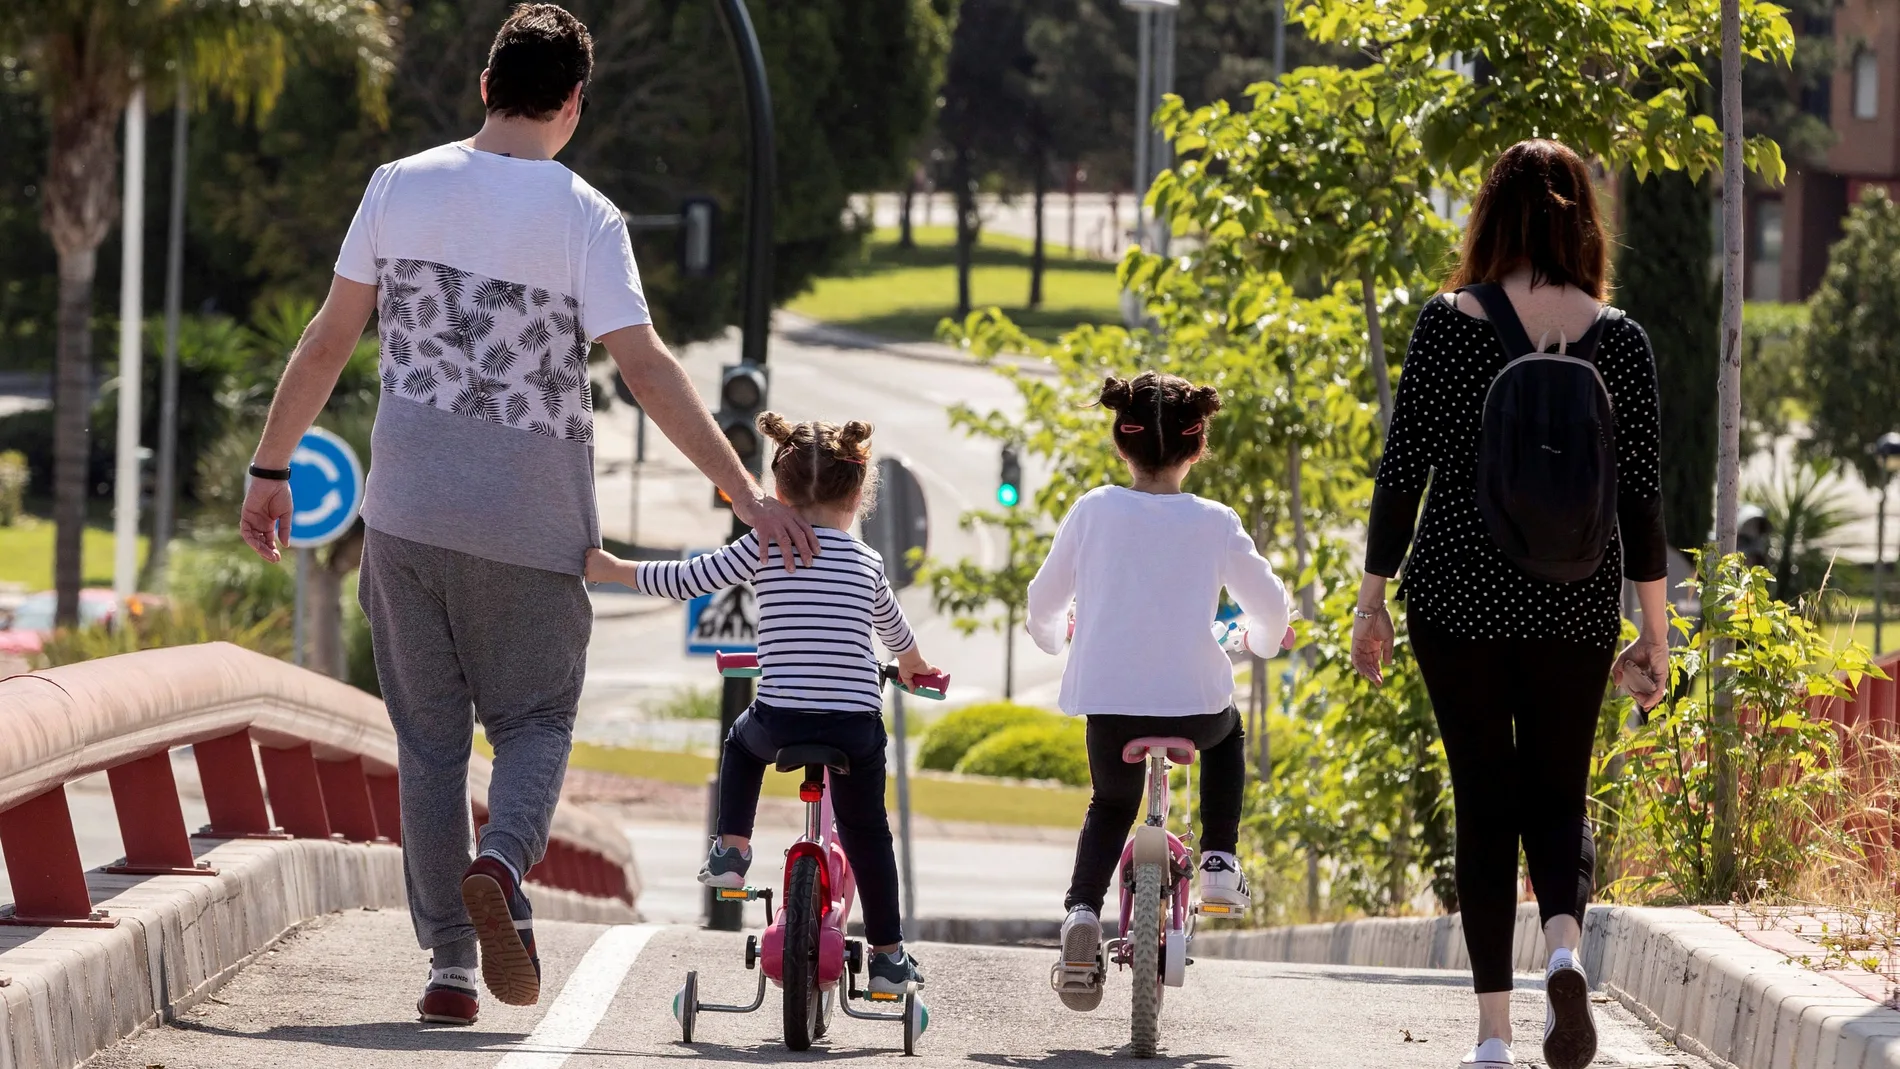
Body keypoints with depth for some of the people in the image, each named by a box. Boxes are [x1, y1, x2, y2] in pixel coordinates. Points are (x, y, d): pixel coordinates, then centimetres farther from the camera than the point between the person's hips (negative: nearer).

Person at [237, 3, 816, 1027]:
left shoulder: (400, 187, 1)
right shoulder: (582, 216, -8)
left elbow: (325, 345, 5)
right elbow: (646, 369, -13)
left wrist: (270, 469, 16)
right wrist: (747, 495, -11)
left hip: (407, 507, 2)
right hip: (529, 519, -2)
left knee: (428, 733, 10)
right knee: (534, 718, 11)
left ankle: (449, 965, 6)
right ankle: (501, 866, -20)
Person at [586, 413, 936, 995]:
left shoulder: (765, 548, 0)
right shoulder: (868, 563, 9)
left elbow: (684, 580, 0)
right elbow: (893, 625, 28)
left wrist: (613, 569, 16)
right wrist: (913, 664, 51)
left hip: (781, 719, -1)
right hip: (856, 724, 1)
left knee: (741, 742, 34)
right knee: (867, 832, 16)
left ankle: (731, 848, 23)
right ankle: (888, 953, 15)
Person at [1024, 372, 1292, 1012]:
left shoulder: (1094, 510, 0)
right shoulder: (1214, 524, -2)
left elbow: (1043, 602, 9)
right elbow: (1269, 606, 4)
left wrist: (1053, 636, 33)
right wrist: (1266, 636, 29)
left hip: (1107, 699, 0)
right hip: (1194, 701, 0)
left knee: (1111, 805, 26)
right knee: (1228, 733, 36)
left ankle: (1083, 910, 1)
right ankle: (1218, 861, 23)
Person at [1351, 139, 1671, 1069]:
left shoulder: (1447, 323, -5)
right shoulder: (1619, 339, -2)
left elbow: (1403, 468, -4)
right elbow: (1641, 493, 0)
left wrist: (1373, 598, 6)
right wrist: (1654, 632, 6)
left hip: (1459, 591, -1)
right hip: (1575, 605, 1)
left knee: (1484, 800, 7)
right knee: (1558, 792, 14)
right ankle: (1565, 948, -15)